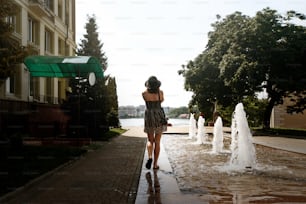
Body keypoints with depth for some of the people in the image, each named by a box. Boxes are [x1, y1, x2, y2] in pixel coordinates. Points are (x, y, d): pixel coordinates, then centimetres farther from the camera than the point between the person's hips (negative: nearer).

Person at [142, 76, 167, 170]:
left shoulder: (144, 93, -7)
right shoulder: (160, 92, -6)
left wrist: (149, 88, 16)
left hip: (149, 118, 0)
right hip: (159, 118, 0)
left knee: (150, 140, 14)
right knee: (157, 142, 8)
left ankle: (150, 157, -13)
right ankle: (155, 164, 9)